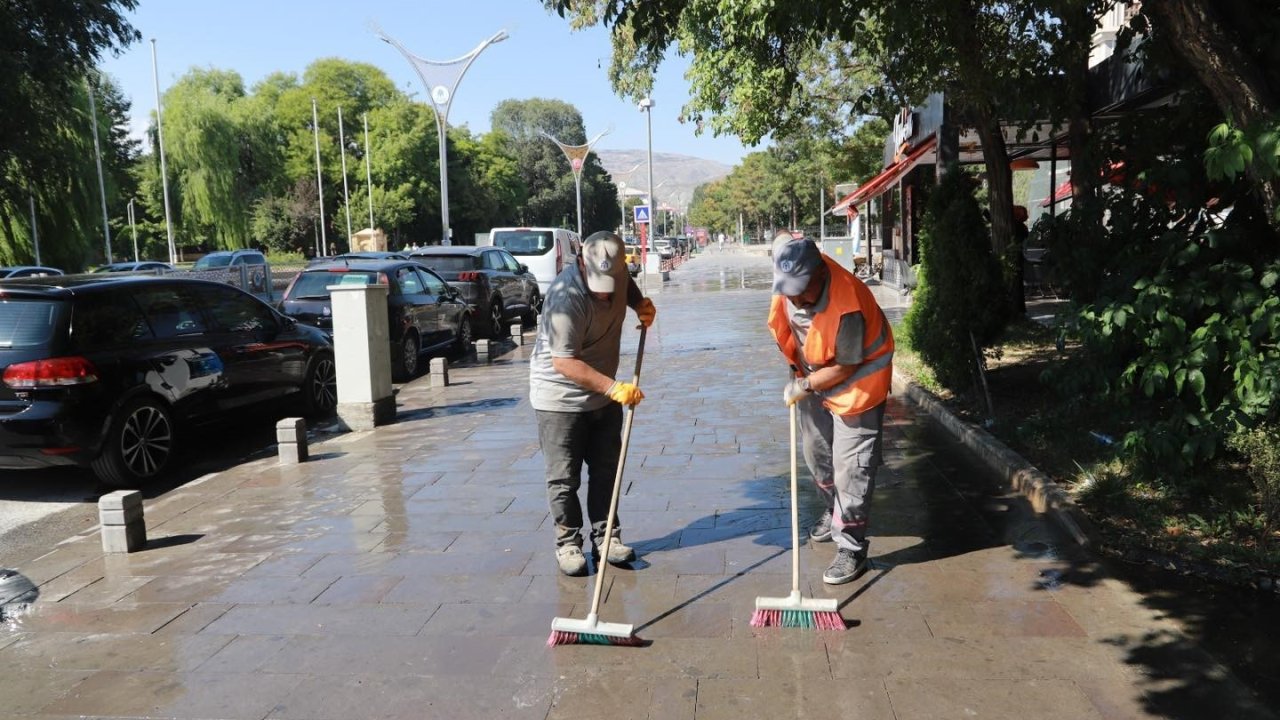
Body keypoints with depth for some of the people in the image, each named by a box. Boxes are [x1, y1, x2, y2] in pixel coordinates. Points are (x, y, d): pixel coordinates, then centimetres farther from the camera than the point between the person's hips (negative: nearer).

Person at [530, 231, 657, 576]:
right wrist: (613, 387, -36)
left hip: (603, 395, 7)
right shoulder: (566, 298, -30)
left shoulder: (617, 272, -7)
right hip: (560, 398, -7)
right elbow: (564, 362, -31)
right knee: (564, 478, 2)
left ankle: (606, 536, 25)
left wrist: (641, 305, 0)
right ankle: (567, 542, 17)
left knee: (606, 471, 13)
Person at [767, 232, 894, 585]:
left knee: (850, 466, -6)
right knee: (815, 452, 21)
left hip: (854, 380, -8)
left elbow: (845, 367, -27)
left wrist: (804, 386, -18)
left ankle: (852, 549, 4)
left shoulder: (847, 308, -39)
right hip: (811, 373, 8)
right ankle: (834, 511, 45)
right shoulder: (791, 268, -21)